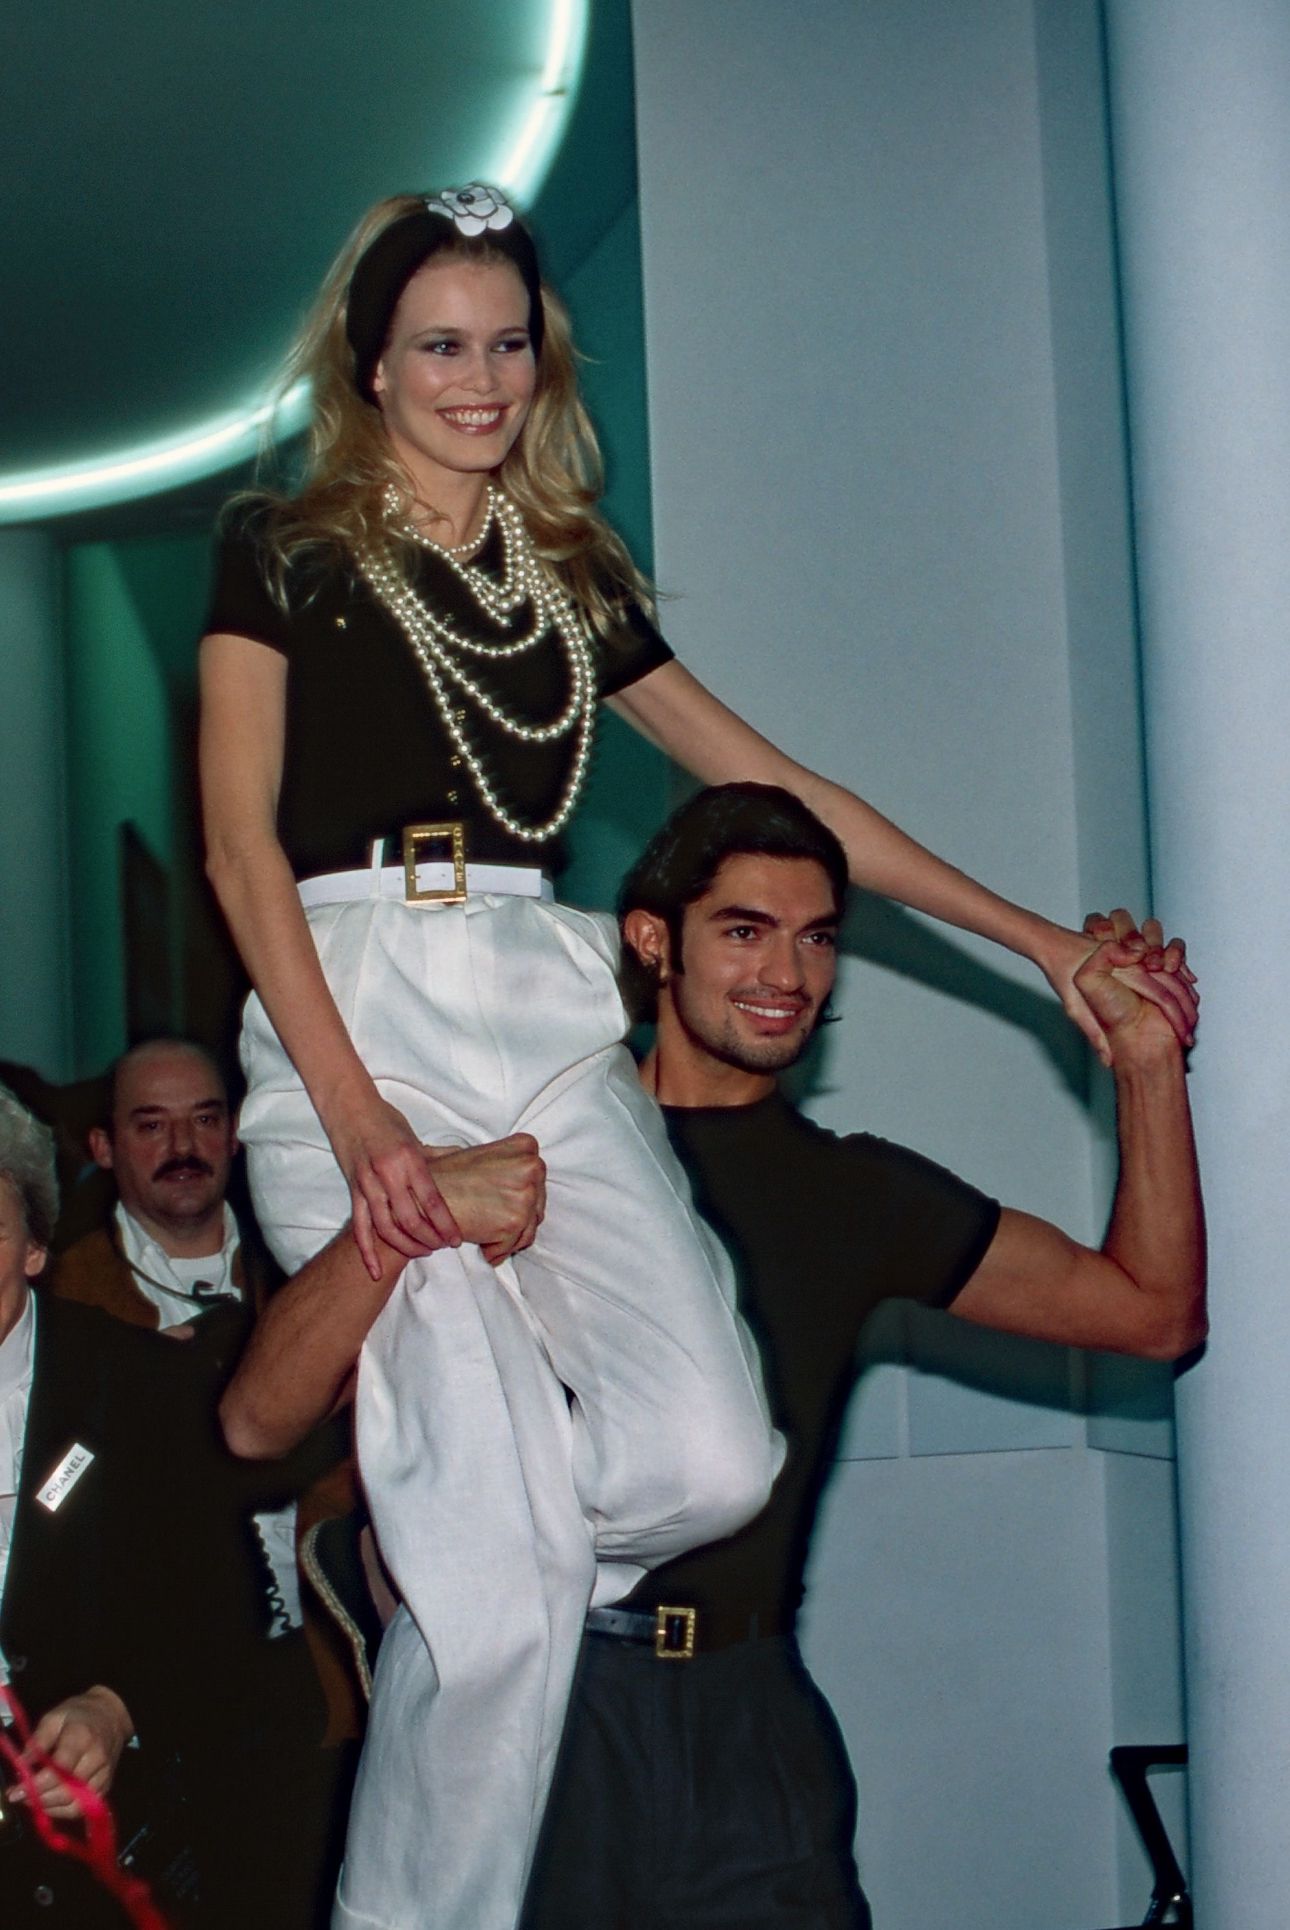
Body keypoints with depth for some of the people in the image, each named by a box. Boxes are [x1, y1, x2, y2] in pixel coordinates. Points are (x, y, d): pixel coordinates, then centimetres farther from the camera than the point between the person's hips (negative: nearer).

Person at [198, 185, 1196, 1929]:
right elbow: (242, 838, -2)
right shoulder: (287, 556, 8)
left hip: (547, 1035, 4)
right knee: (506, 1579, -15)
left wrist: (1040, 941, 17)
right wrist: (356, 1118, -14)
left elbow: (780, 790, 21)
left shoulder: (574, 582, 21)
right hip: (352, 1027, -4)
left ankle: (420, 1542, 10)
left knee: (706, 1462, -20)